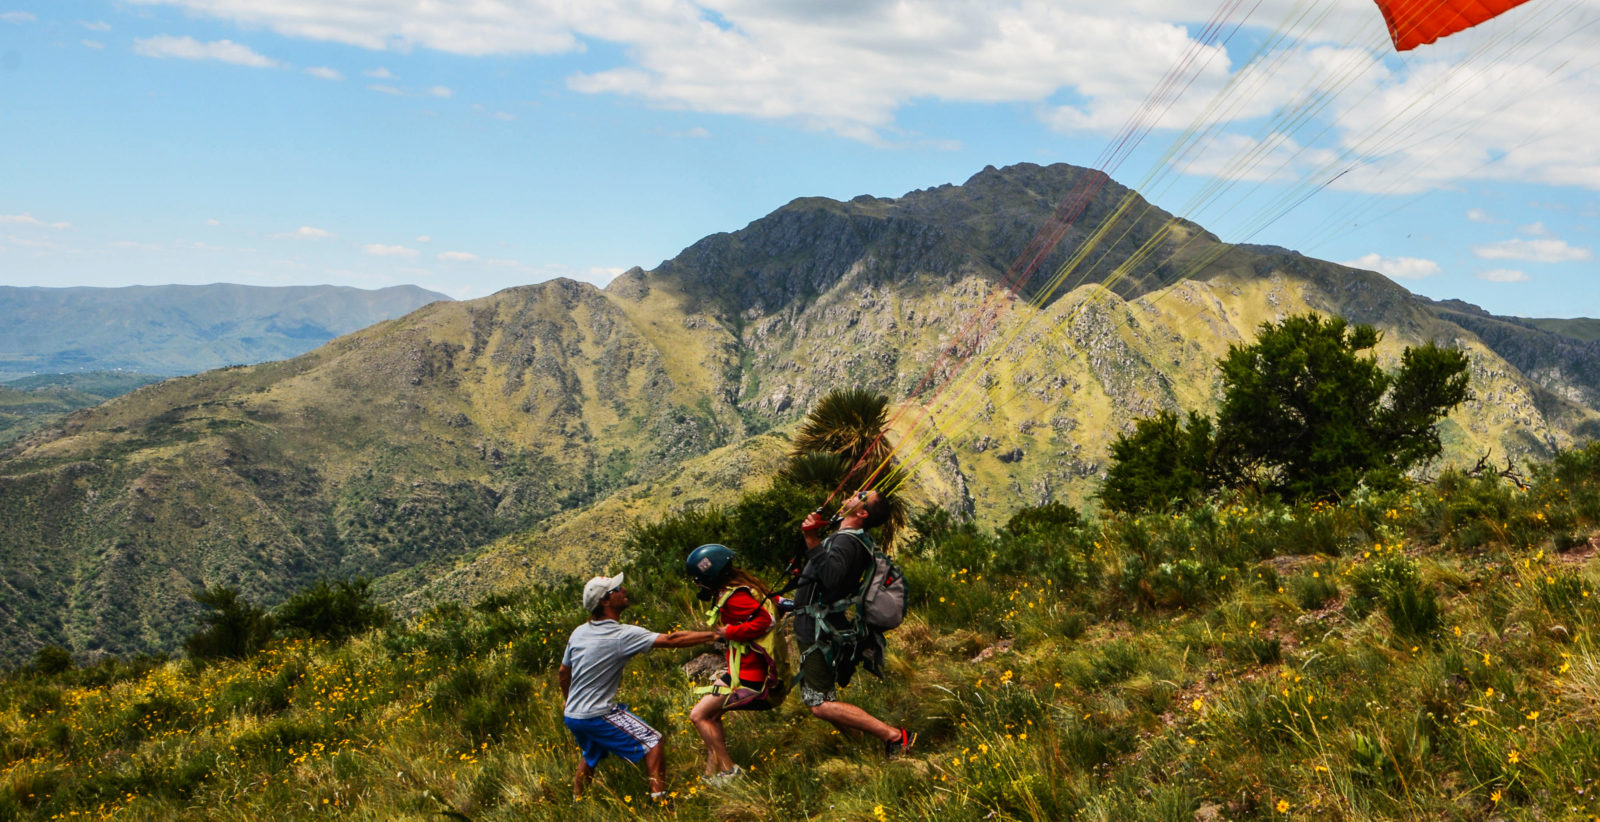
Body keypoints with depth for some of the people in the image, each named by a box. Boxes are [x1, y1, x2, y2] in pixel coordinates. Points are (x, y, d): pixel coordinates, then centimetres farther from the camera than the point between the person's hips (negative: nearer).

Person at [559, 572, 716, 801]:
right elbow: (671, 640, -21)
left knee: (590, 755, 31)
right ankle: (658, 797, -5)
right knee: (652, 741, -1)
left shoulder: (579, 632, 4)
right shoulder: (623, 635, -18)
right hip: (597, 715, -8)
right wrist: (715, 635, -16)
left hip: (572, 716, 8)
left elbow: (563, 672, 16)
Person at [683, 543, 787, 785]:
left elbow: (764, 621, -29)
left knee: (698, 715, -4)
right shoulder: (741, 583, 9)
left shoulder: (733, 597, -20)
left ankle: (728, 771, 0)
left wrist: (729, 632, -21)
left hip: (747, 674, -10)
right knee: (711, 714, 17)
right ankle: (712, 773, 17)